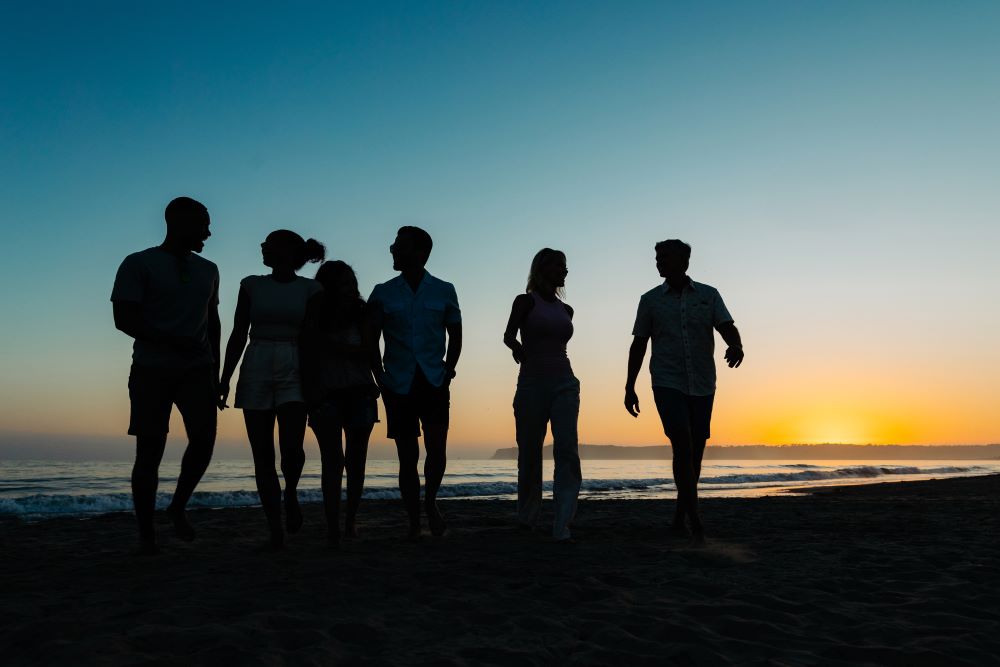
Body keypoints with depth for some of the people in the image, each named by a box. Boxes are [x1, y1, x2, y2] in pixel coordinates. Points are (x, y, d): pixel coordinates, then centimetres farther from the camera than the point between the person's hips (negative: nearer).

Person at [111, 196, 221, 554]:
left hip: (197, 370, 4)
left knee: (204, 439, -10)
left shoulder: (208, 270, 15)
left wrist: (215, 366, 12)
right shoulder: (138, 264, -1)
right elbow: (124, 319, -10)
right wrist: (171, 341, -21)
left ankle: (178, 507, 13)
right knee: (150, 449, -2)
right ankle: (146, 532, 8)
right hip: (151, 370, -3)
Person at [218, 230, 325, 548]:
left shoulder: (310, 289, 3)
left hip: (294, 373, -2)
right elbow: (238, 335, 8)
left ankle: (290, 495, 14)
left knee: (291, 447, -17)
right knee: (262, 455, 0)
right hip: (256, 372, 2)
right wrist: (225, 378, 1)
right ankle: (275, 528, 9)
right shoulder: (251, 285, 9)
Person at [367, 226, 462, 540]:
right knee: (407, 456, 2)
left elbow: (455, 337, 10)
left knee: (436, 446, -13)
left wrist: (447, 372, 1)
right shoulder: (383, 293, 6)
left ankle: (431, 502, 13)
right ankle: (414, 523, 14)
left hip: (434, 381, 0)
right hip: (399, 383, 1)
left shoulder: (444, 291, 6)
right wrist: (380, 377, -2)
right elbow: (371, 339, 7)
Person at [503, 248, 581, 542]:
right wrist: (519, 349, -23)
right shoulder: (526, 301, 2)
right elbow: (508, 335, -10)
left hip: (564, 383, 3)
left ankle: (562, 526, -13)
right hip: (532, 382, -3)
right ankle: (527, 519, 22)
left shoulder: (565, 310, 17)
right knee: (530, 452, 3)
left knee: (566, 449, -12)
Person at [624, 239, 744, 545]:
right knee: (683, 447, -16)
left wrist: (736, 346, -28)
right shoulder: (650, 300, 6)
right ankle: (696, 524, -14)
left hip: (703, 386, 2)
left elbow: (728, 328, -4)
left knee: (695, 453, 7)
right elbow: (638, 345, 9)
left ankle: (679, 520, 21)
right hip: (668, 385, -2)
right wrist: (629, 388, 5)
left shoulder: (708, 295, 6)